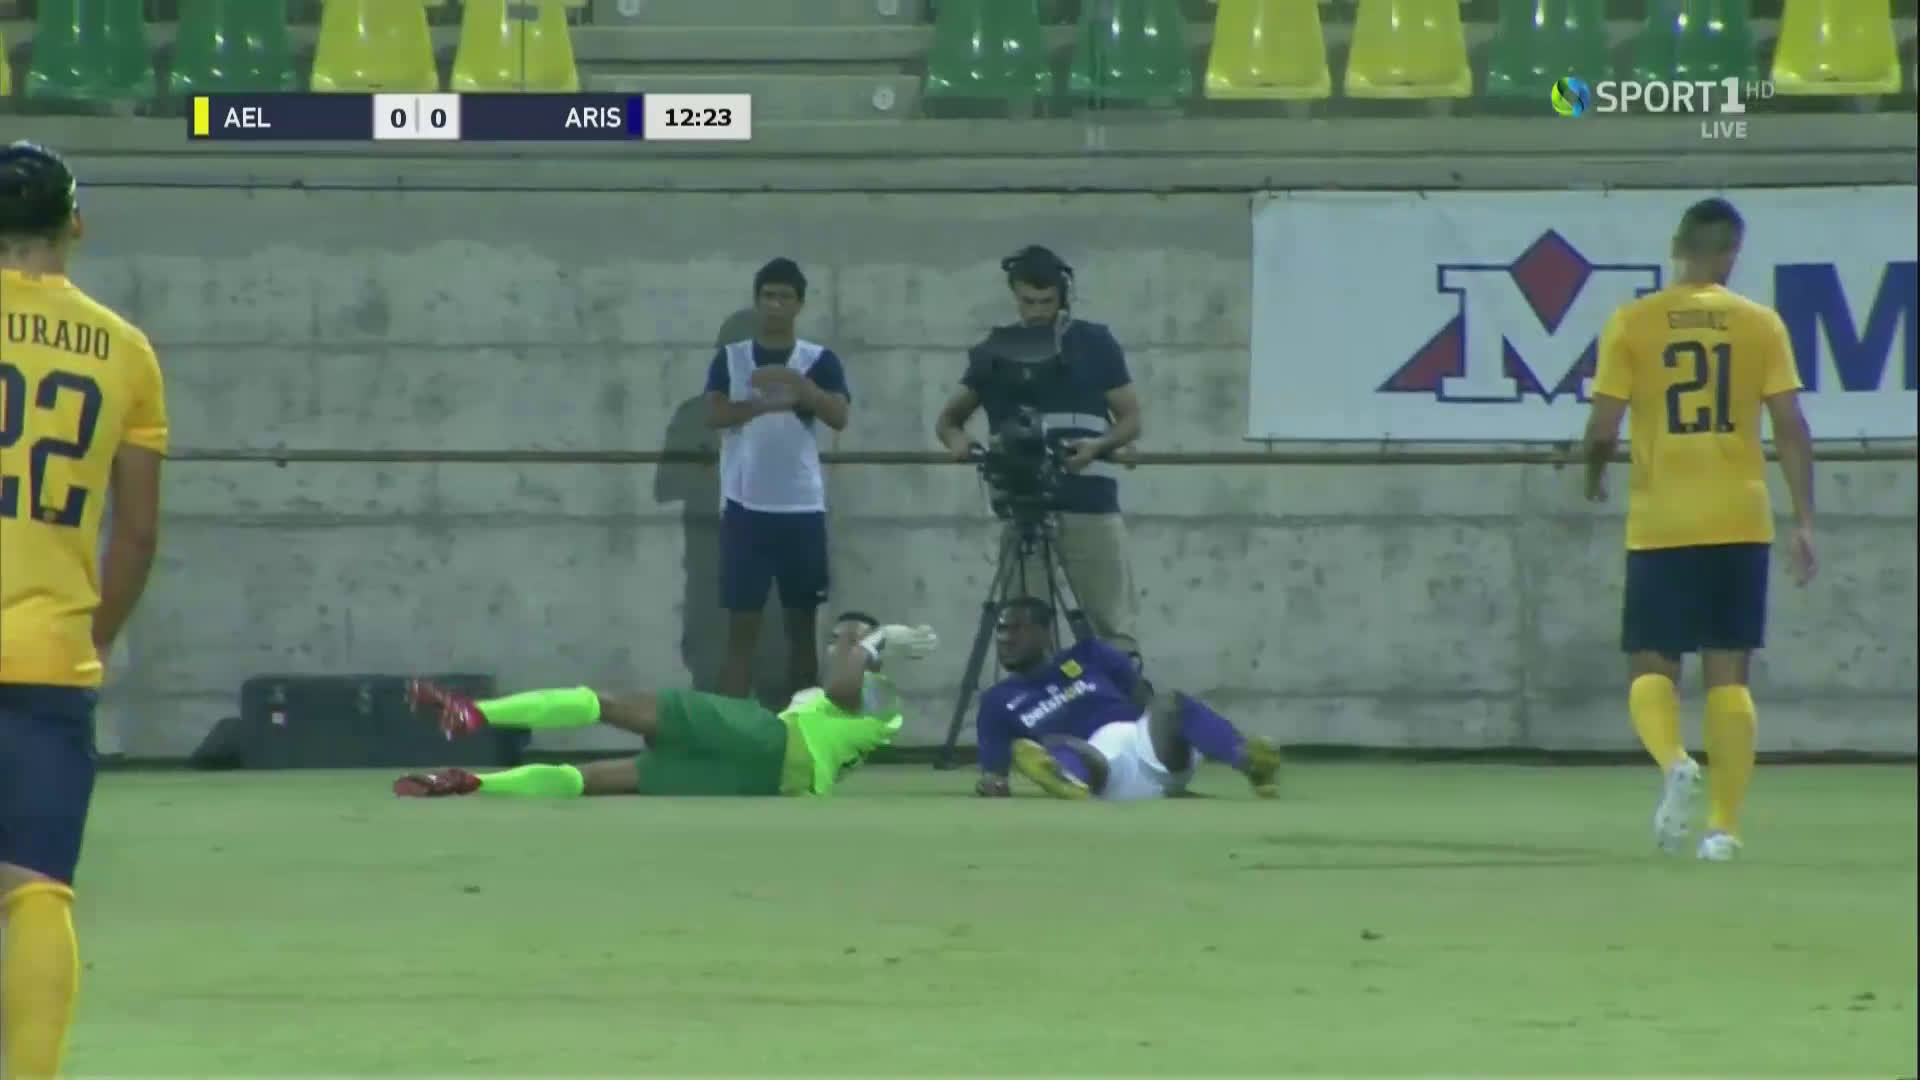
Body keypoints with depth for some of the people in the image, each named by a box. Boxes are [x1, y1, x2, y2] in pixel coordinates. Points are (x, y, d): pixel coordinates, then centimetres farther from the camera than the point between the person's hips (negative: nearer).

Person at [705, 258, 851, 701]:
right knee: (742, 624, -2)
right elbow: (715, 413, -9)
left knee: (802, 623, 6)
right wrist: (766, 403, -22)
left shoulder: (820, 360, 4)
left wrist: (796, 382, -23)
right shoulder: (730, 358, 6)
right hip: (745, 506, -1)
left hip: (801, 507, 1)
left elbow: (839, 417, -11)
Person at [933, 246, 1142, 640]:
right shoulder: (994, 354, 8)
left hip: (1091, 505, -1)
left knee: (1113, 627, -3)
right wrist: (959, 442, -9)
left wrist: (1097, 445, -15)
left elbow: (1131, 419, 6)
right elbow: (948, 419, 16)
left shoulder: (1096, 344, 4)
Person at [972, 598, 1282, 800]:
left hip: (1147, 744, 1)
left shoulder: (1088, 656, 22)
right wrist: (991, 782, -11)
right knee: (1052, 747, -33)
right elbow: (993, 768, 13)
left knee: (1168, 706, -30)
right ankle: (1071, 781, -71)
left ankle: (1250, 762, -56)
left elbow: (1146, 702, 18)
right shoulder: (999, 701, 21)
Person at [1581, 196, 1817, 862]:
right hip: (1740, 524, 1)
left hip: (1660, 526, -1)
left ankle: (1674, 763, -22)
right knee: (1728, 675, 7)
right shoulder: (1760, 324, 2)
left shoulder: (1632, 324, -2)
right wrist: (1804, 522, 3)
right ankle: (1725, 825, 2)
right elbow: (1791, 426, -1)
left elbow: (1603, 426, -3)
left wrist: (1594, 477, 18)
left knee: (1652, 667, 8)